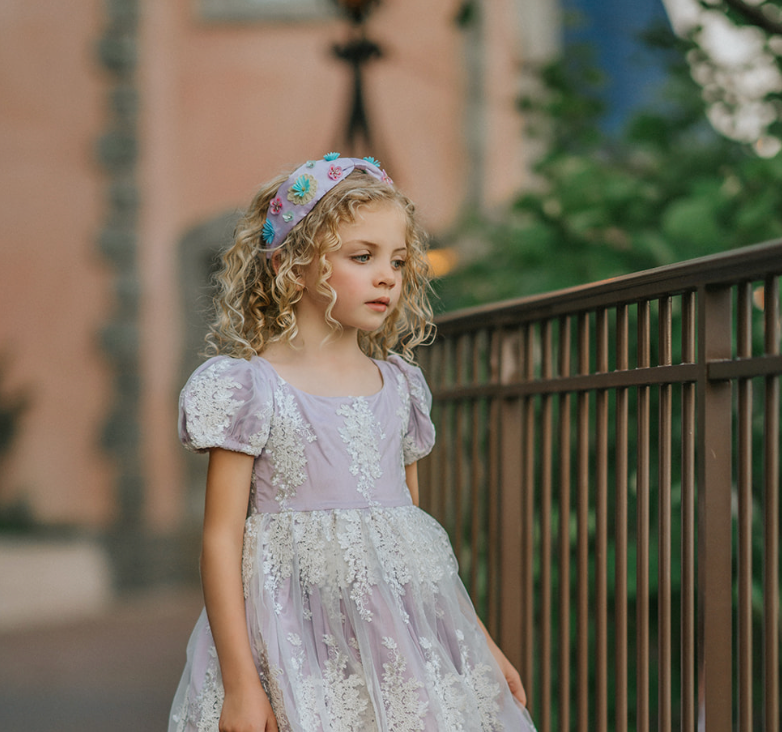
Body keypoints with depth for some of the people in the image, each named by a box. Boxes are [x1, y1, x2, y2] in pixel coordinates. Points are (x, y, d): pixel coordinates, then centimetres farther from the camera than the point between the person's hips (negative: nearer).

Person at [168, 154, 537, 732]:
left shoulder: (399, 387, 11)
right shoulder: (250, 387, -5)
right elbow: (221, 541, -8)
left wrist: (481, 642, 18)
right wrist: (239, 683, -14)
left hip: (402, 640, 5)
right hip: (298, 645, -5)